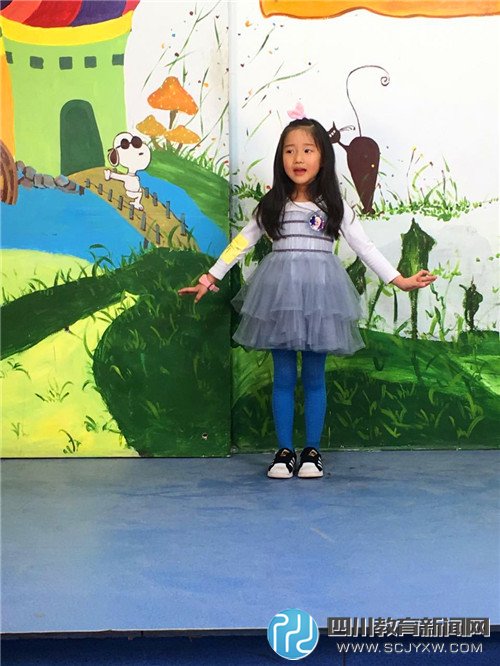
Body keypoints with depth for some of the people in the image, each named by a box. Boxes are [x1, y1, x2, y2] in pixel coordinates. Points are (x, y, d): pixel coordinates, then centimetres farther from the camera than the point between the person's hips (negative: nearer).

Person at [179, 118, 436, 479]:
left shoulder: (334, 206, 3)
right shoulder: (272, 205, 6)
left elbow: (365, 246, 2)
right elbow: (242, 243, 11)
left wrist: (400, 279, -4)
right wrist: (210, 278, 10)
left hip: (319, 293, -1)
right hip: (280, 293, 1)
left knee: (314, 377, 6)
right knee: (284, 377, 5)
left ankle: (312, 450, 16)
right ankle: (285, 450, 15)